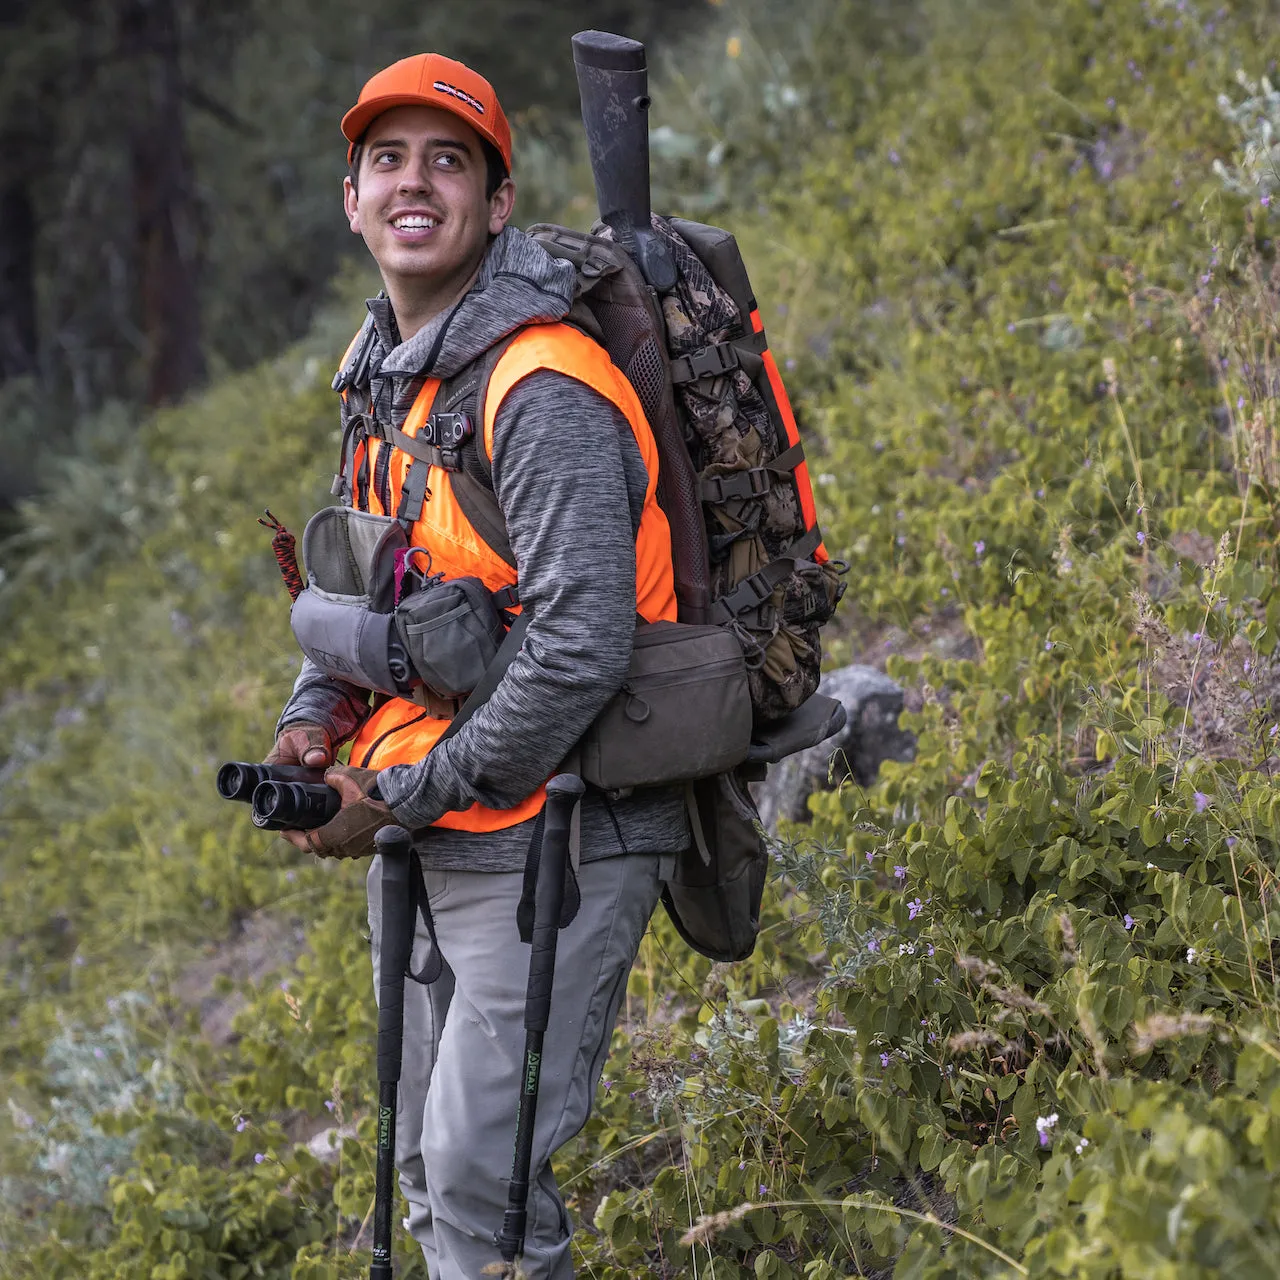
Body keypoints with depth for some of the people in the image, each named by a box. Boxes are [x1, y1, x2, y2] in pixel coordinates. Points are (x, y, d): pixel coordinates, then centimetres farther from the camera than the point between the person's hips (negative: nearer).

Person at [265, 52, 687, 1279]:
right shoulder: (383, 376, 9)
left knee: (482, 1174, -10)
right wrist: (317, 717, 3)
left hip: (548, 842, -9)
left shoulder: (542, 391, -20)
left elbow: (579, 651, -28)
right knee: (428, 1165, 17)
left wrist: (411, 795, -20)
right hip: (422, 841, 9)